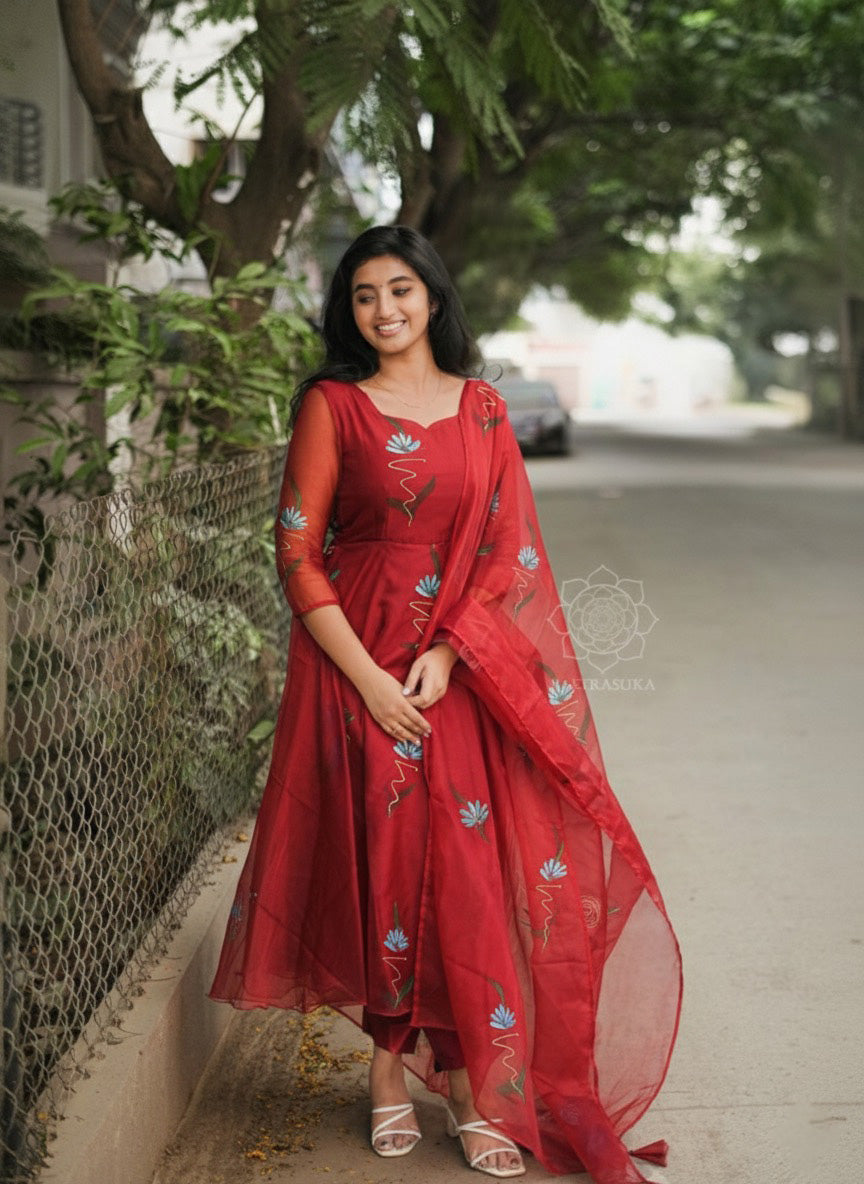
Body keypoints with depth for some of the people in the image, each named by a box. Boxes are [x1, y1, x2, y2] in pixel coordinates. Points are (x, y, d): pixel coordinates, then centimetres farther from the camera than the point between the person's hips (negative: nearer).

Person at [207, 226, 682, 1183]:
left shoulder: (482, 408, 9)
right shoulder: (332, 404, 1)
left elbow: (508, 546, 4)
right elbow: (298, 554, -4)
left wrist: (445, 655, -10)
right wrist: (370, 678, -12)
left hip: (465, 667, 2)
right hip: (359, 661, -2)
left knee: (473, 868, -1)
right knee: (380, 860, 0)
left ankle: (473, 1084, 9)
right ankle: (391, 1072, 15)